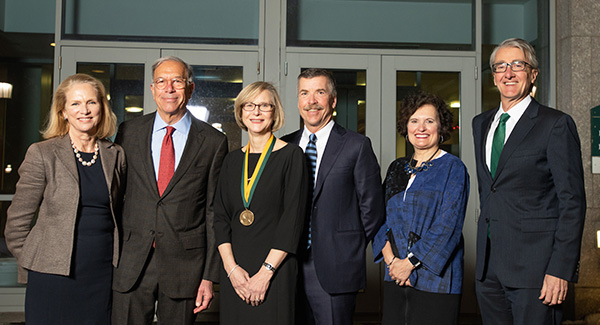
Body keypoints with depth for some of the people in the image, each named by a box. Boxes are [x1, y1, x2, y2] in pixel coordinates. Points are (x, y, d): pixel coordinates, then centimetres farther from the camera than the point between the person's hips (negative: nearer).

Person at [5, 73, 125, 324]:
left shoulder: (115, 156, 7)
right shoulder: (42, 154, -3)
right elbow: (18, 220, 0)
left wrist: (116, 262, 11)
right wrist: (32, 266, 1)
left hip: (102, 274, 3)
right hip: (52, 275, -3)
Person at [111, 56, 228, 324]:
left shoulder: (213, 142, -1)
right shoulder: (128, 132, 6)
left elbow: (215, 211, -1)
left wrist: (210, 275, -3)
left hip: (185, 265, -1)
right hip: (131, 265, 2)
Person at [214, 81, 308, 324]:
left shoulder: (291, 155, -4)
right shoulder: (233, 160, 10)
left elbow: (293, 219, -9)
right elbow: (220, 217, 7)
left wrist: (266, 272, -14)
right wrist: (231, 268, -6)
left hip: (276, 270, -4)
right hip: (234, 272, 4)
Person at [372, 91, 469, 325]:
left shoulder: (453, 168, -3)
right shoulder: (397, 168, 13)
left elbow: (447, 227, -12)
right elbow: (382, 217, 11)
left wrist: (410, 262, -14)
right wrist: (390, 257, -5)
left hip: (435, 279, -4)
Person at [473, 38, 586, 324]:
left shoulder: (556, 124, -5)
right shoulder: (481, 124, 14)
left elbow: (572, 201, -9)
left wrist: (560, 269, -15)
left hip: (534, 266, -6)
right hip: (488, 266, 6)